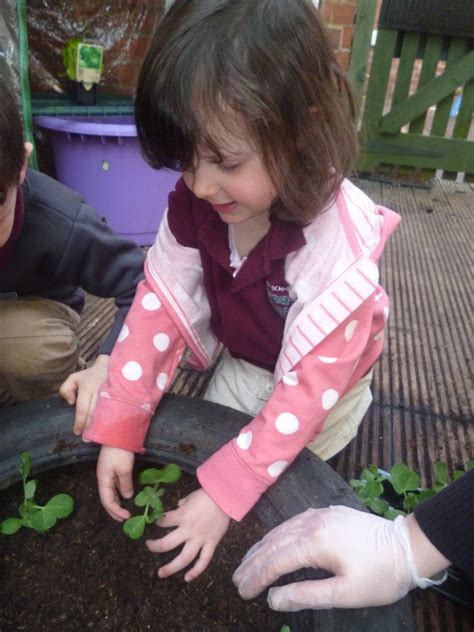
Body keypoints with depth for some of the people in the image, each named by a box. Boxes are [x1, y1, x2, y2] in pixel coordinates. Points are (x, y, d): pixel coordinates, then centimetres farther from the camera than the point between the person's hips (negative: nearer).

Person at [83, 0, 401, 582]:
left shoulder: (340, 247, -38)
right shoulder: (194, 203, -24)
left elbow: (309, 389, -34)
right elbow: (157, 304, -20)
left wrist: (225, 492, -33)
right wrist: (116, 428, -22)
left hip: (322, 386, -4)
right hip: (239, 365, 5)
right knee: (205, 455, 21)